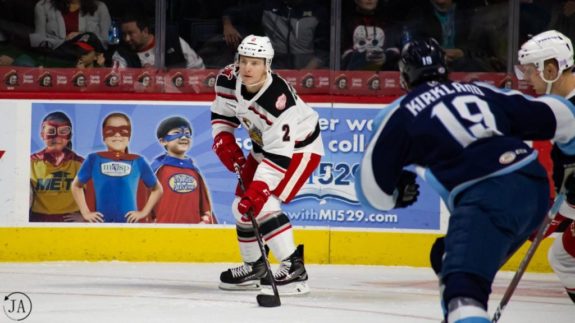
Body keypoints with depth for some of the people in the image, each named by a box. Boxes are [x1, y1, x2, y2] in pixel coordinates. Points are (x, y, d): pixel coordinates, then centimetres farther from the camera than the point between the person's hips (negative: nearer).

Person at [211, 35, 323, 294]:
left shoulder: (278, 100, -38)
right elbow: (222, 114, 5)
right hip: (264, 145, 8)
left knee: (262, 202, -24)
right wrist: (225, 142, -10)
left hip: (298, 148, -8)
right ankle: (254, 267, 26)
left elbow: (279, 155, -37)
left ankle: (294, 268, -23)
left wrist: (259, 189, -42)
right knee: (242, 205, 9)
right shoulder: (229, 79, -17)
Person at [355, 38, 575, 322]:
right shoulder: (482, 91, 23)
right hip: (535, 190, 7)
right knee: (448, 258, 28)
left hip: (489, 199, -7)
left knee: (463, 286, -23)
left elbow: (373, 189, 13)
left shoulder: (400, 114, 11)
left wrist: (398, 193, 36)